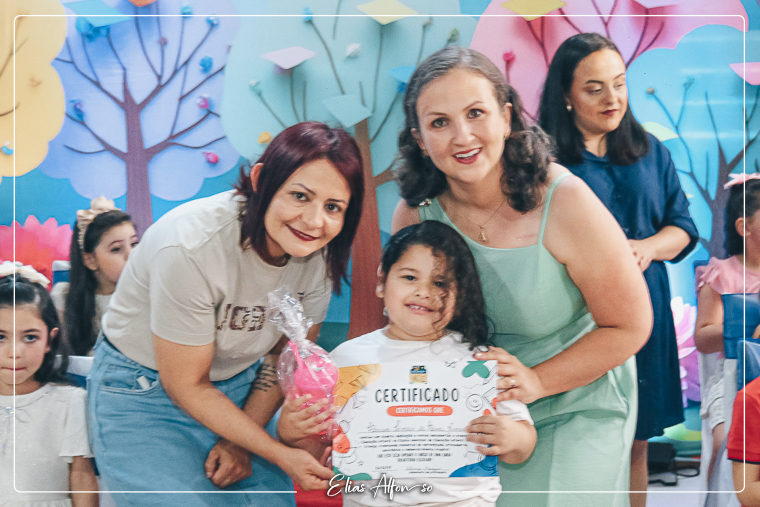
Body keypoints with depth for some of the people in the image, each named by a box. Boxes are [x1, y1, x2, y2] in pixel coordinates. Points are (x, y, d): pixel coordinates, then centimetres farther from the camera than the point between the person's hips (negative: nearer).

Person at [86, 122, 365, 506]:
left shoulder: (321, 252, -14)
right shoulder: (193, 247, -31)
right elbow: (186, 386, -22)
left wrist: (241, 442, -8)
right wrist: (280, 454, -21)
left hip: (237, 387, 5)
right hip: (144, 392, -5)